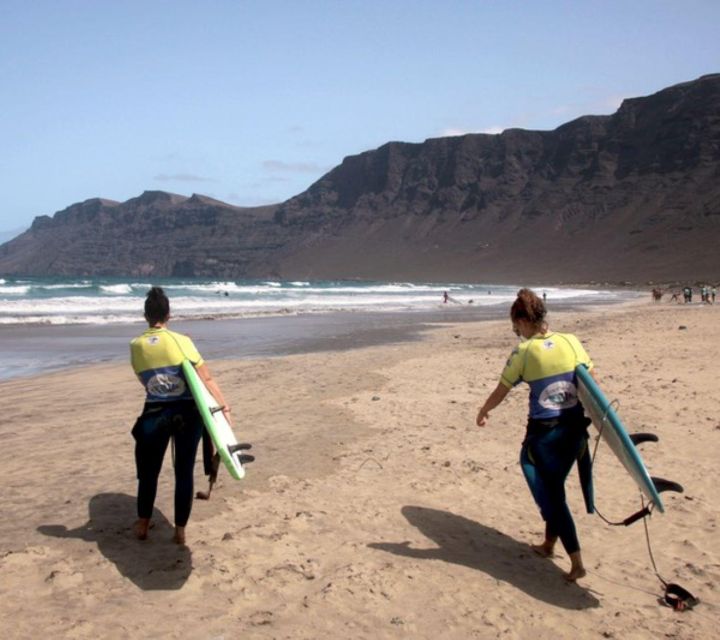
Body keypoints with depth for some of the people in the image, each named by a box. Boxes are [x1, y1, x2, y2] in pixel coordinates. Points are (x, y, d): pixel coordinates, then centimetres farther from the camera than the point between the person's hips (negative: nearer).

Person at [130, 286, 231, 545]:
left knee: (149, 471, 19)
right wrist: (225, 406, -8)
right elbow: (206, 379, -9)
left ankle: (142, 525, 31)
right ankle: (180, 530, 15)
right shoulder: (181, 341, -6)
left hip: (155, 414, 2)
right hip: (187, 413, -1)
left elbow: (144, 381, 6)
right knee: (184, 472, 10)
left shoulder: (136, 346, 1)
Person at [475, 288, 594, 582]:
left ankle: (576, 562, 4)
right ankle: (549, 543, 36)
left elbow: (500, 393, 0)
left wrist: (483, 412, 18)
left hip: (543, 433, -5)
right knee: (553, 487, 23)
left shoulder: (524, 352, -10)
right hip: (575, 428, 5)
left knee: (550, 494, 8)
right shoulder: (571, 342, -1)